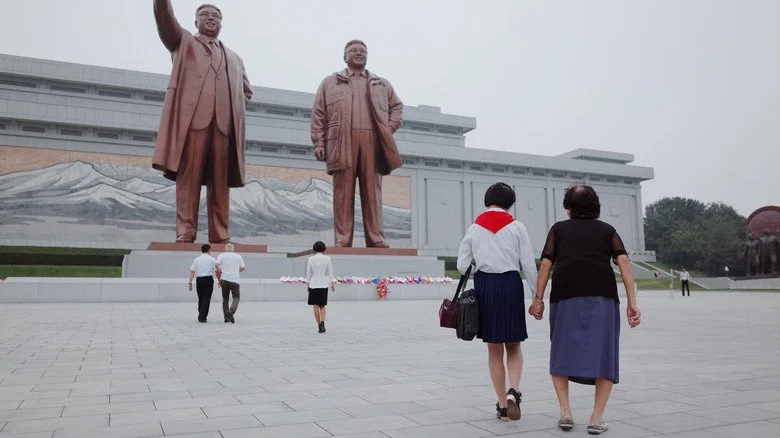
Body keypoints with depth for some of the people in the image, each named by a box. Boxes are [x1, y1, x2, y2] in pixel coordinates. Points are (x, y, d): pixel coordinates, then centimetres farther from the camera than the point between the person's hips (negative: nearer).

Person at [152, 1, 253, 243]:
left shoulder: (234, 58, 31)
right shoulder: (183, 41, 23)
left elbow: (246, 91, 33)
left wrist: (236, 109, 14)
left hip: (224, 123, 3)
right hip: (193, 118, -3)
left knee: (220, 182, -3)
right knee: (189, 176, -10)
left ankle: (220, 235, -4)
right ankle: (185, 232, -12)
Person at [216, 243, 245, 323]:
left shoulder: (222, 255, 9)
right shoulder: (238, 256, 11)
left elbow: (217, 264, -7)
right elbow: (243, 268, 6)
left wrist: (219, 279, 0)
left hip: (224, 279, 1)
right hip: (235, 280, -1)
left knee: (225, 299, 12)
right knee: (236, 298, 5)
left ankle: (226, 316, 8)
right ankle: (231, 311, -20)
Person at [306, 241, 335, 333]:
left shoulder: (311, 259, -4)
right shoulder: (327, 259, -3)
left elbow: (308, 273, 0)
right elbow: (330, 273, 1)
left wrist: (308, 284, 9)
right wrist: (332, 284, 10)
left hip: (313, 285, -1)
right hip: (324, 285, 1)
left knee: (316, 306, 7)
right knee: (322, 306, 10)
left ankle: (319, 325, 6)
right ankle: (322, 322, -13)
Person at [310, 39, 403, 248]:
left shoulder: (382, 84, 24)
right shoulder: (330, 83, 18)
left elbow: (397, 106, 27)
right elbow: (318, 115, 11)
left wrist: (390, 127, 9)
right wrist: (319, 143, -1)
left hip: (372, 141, 2)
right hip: (342, 142, -1)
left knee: (372, 190, -3)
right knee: (343, 191, -6)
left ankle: (376, 239, -3)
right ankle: (342, 240, -5)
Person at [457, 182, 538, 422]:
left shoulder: (474, 228, 5)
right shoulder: (517, 227, 1)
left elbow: (462, 265, 2)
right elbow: (528, 264, -2)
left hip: (484, 285, 1)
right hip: (511, 284, -1)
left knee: (494, 350, 11)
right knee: (513, 346, 14)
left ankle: (502, 405, 16)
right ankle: (513, 391, -9)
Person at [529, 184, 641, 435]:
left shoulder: (559, 229, 18)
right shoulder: (607, 230, 20)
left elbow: (546, 264, 6)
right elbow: (623, 261, 5)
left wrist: (538, 299, 8)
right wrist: (632, 301, 1)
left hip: (565, 297, 0)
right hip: (603, 297, 1)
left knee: (561, 355, 13)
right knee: (603, 356, 8)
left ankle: (565, 413, 6)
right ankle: (597, 419, 4)